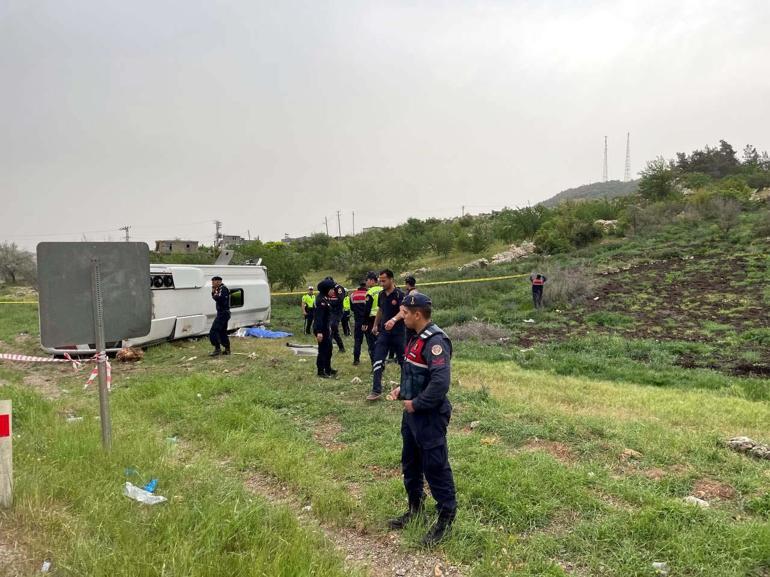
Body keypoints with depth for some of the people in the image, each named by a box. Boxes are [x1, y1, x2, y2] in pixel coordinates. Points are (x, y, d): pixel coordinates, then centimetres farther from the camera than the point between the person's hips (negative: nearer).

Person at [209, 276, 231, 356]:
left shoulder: (223, 289, -15)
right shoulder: (220, 289, 16)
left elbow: (220, 299, -27)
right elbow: (217, 298, 15)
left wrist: (214, 295, -12)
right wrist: (213, 292, 2)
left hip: (223, 313, -11)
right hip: (222, 313, 11)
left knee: (213, 331, -11)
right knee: (222, 332, 15)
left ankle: (217, 349, -9)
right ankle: (227, 349, 19)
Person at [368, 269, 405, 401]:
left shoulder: (399, 294, -14)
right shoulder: (381, 295, 6)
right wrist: (376, 325, 21)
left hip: (398, 333, -5)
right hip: (383, 332, 5)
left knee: (403, 361, 10)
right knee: (378, 361, -5)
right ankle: (376, 391, -5)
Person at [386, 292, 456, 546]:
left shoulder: (436, 341, -23)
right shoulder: (417, 338, 9)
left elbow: (440, 382, -30)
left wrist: (416, 404, -21)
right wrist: (401, 390, 6)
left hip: (430, 417, -10)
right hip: (412, 413, 10)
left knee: (435, 467, 3)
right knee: (410, 463, 21)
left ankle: (446, 516, 20)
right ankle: (415, 507, 39)